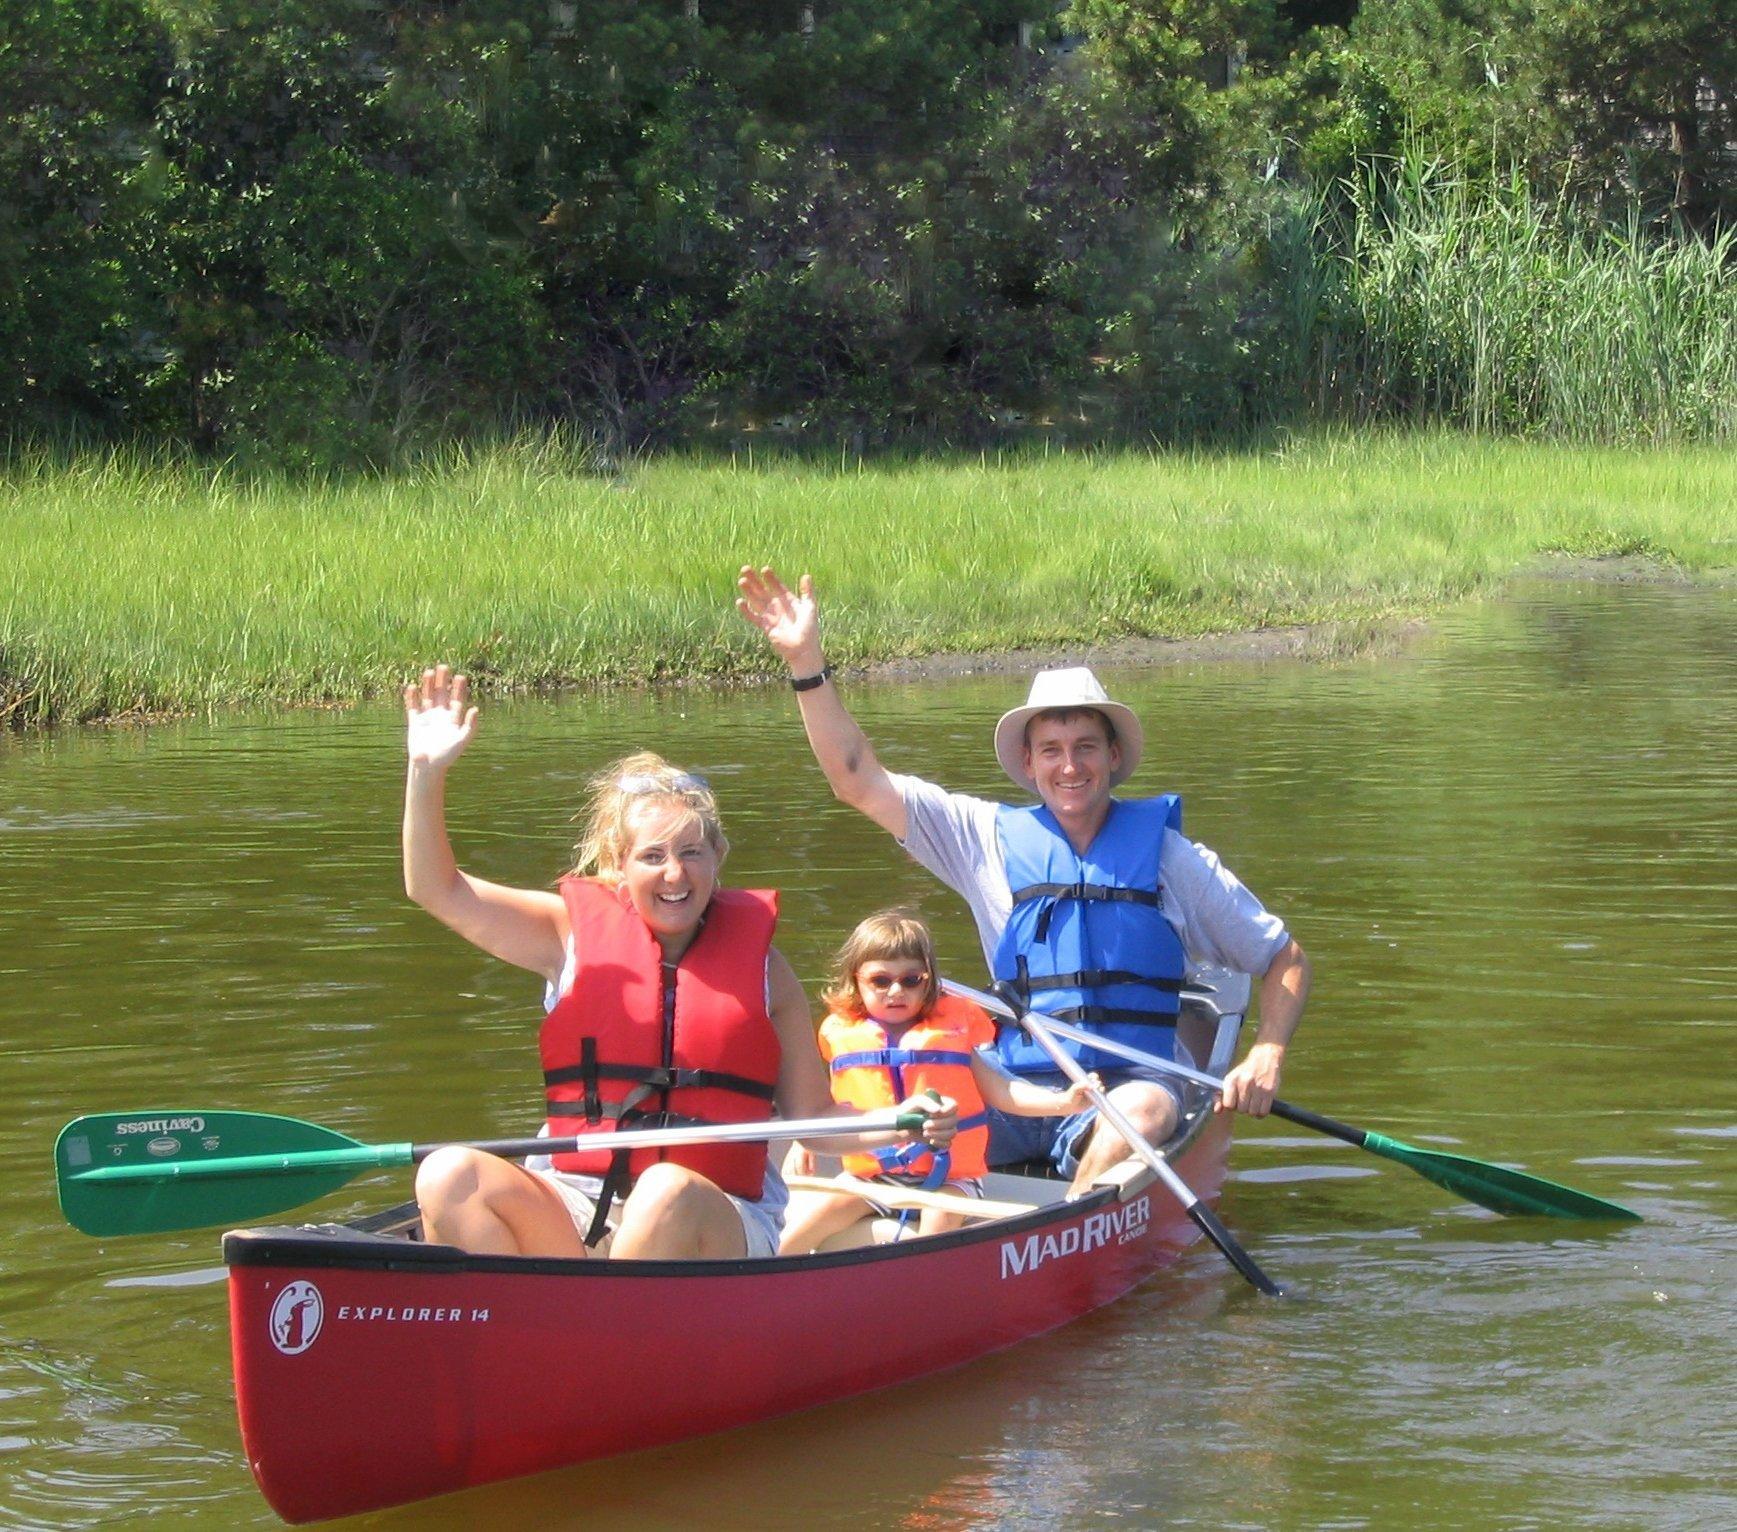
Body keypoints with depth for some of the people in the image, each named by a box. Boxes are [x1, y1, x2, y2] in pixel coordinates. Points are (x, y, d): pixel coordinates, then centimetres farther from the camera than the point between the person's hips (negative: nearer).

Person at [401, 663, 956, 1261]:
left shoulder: (759, 960, 9)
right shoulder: (576, 931, 11)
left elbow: (811, 1116, 12)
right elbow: (437, 891, 10)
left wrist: (896, 1124, -7)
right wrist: (428, 772, -2)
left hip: (715, 1226, -1)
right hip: (576, 1213, 2)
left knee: (671, 1192, -37)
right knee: (450, 1176, -26)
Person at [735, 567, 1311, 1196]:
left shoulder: (1166, 854, 8)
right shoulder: (992, 839, 12)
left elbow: (1285, 958, 14)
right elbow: (858, 782, 10)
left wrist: (1267, 1056, -4)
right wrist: (807, 663, 1)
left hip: (1126, 1084, -2)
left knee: (1146, 1111, -37)